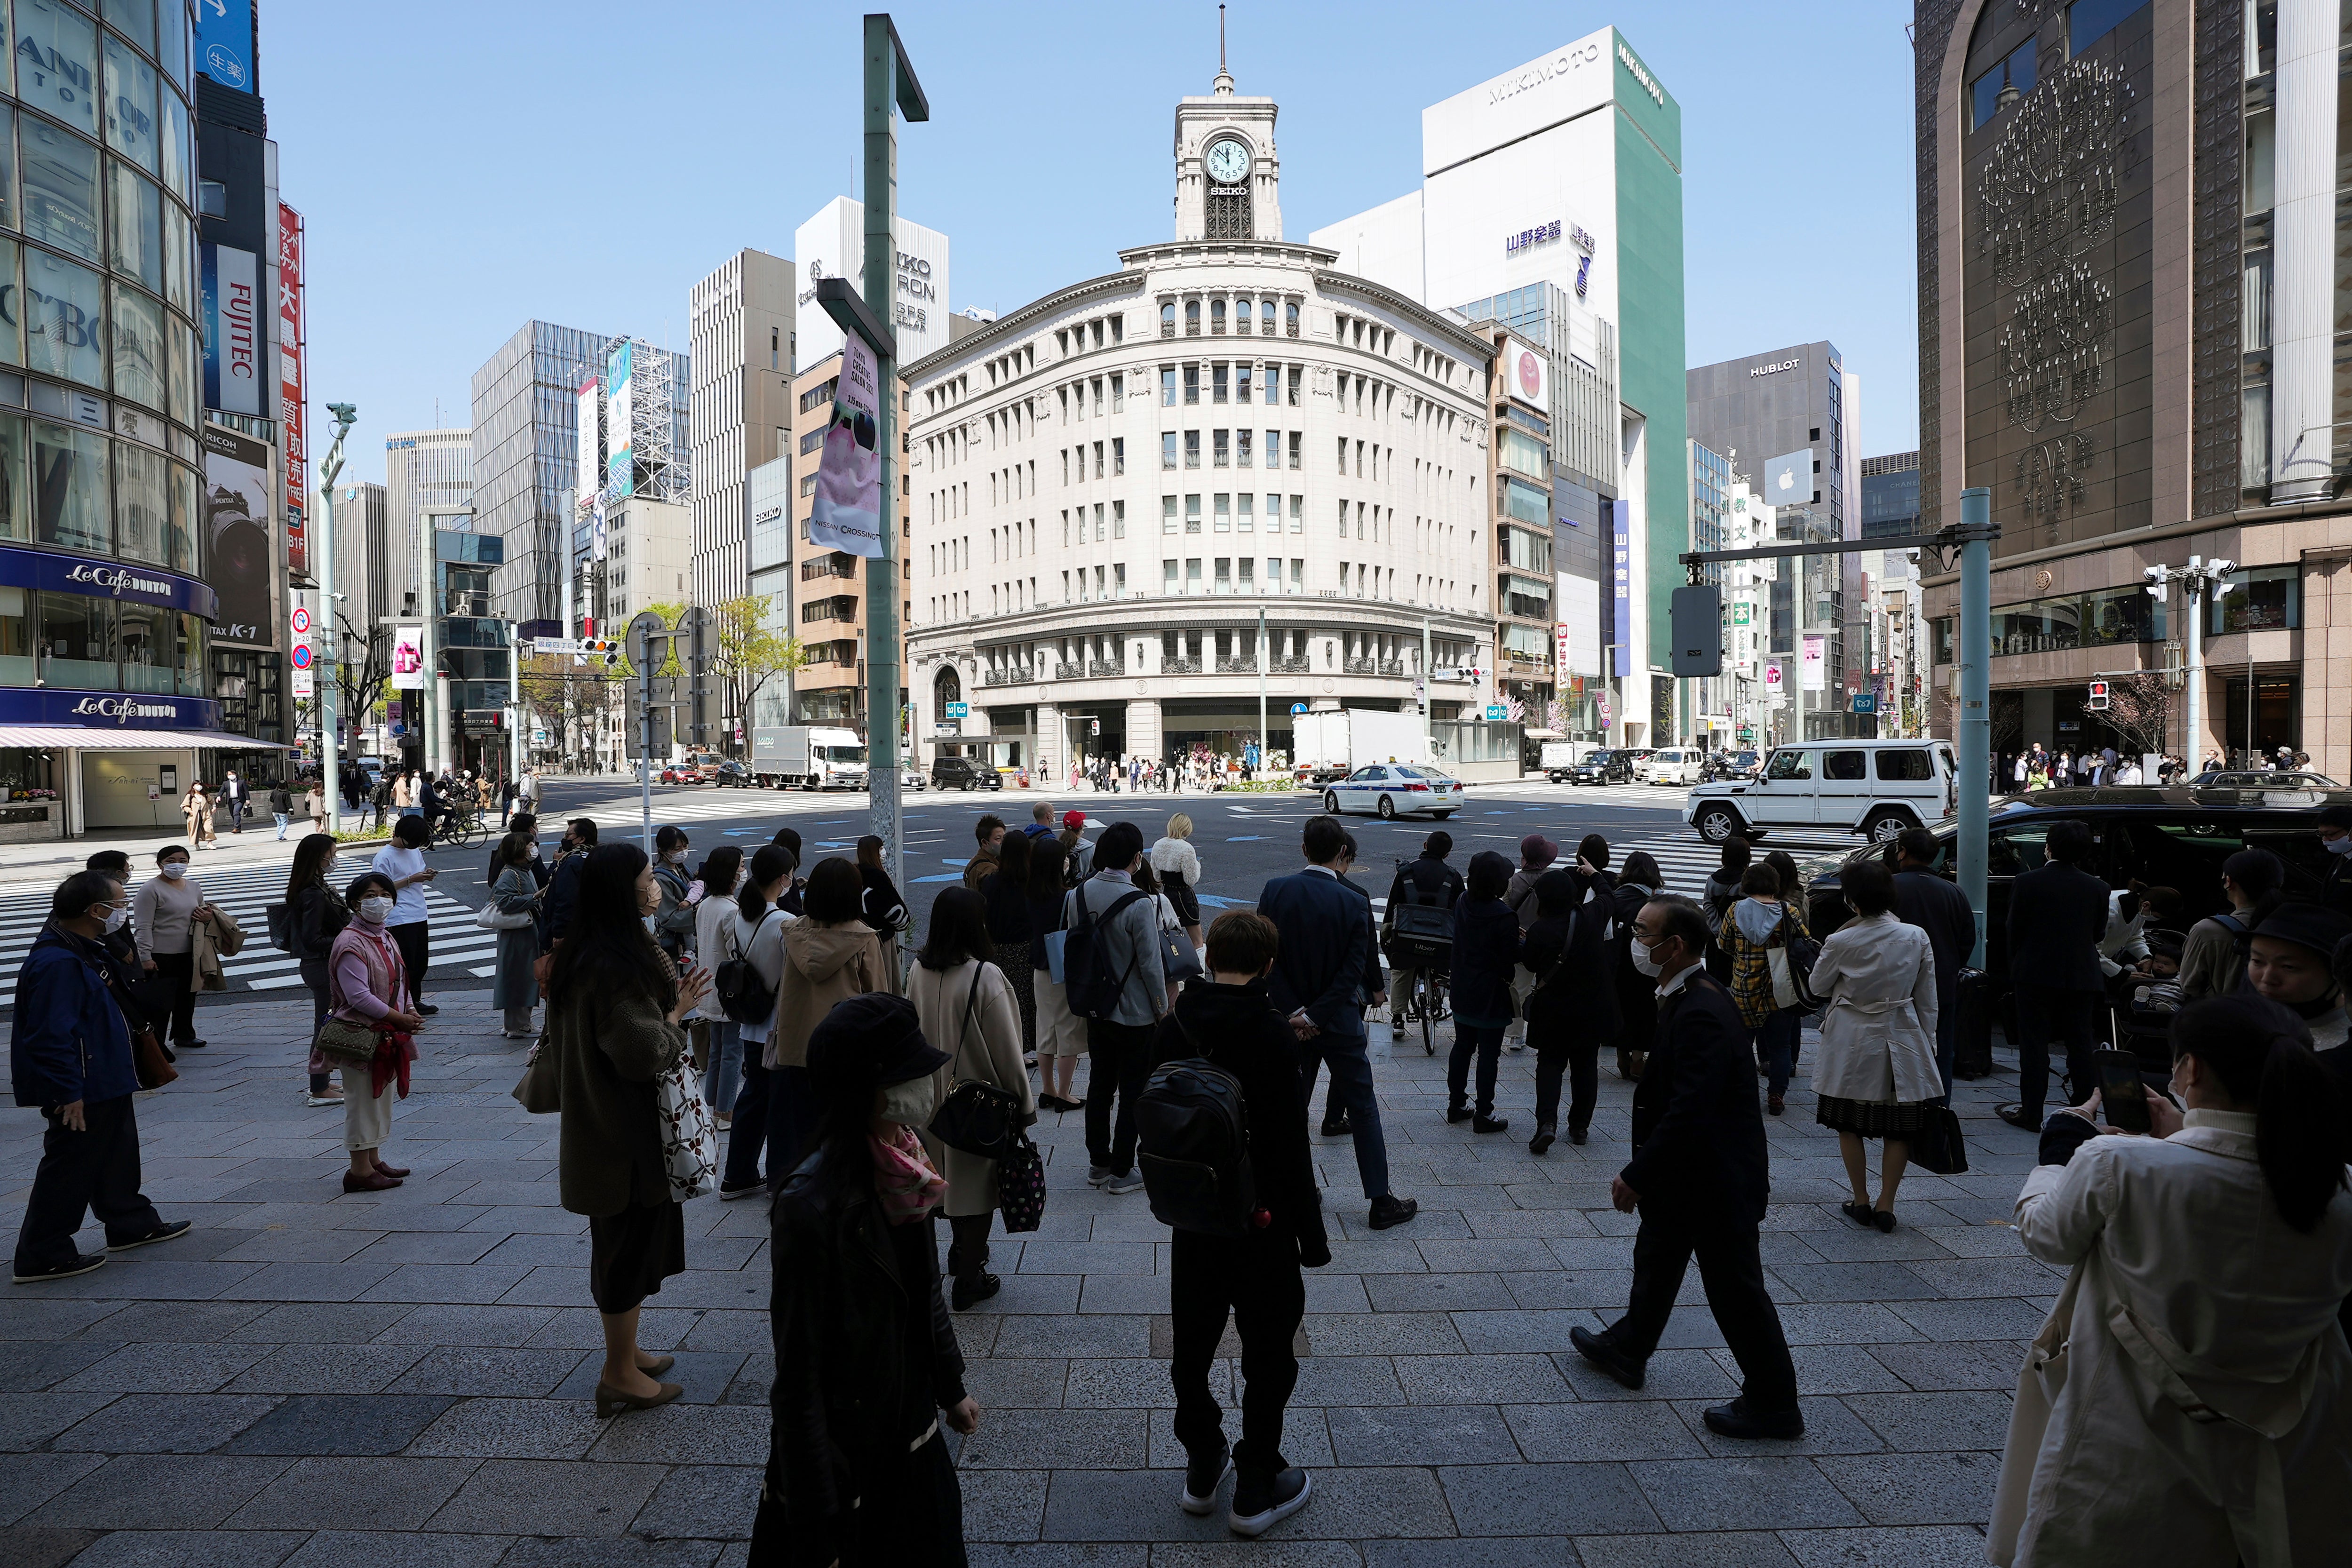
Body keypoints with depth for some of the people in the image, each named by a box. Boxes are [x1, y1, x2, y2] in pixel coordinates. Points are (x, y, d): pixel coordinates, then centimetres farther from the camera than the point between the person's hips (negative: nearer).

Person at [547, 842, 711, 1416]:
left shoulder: (582, 956, 6)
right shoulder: (615, 966, -26)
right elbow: (644, 1052, -29)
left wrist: (671, 999, 5)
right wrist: (678, 1013, -13)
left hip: (604, 1125, 10)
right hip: (626, 1131, -10)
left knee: (626, 1242, 21)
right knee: (630, 1244, 4)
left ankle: (624, 1353, 35)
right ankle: (620, 1374, 19)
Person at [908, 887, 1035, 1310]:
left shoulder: (918, 971, -6)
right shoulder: (985, 976, -24)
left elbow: (915, 1032, 6)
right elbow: (1006, 1050, -17)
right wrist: (1024, 1102, -5)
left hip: (934, 1095, 6)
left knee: (950, 1174, 24)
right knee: (979, 1184, 8)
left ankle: (961, 1250, 43)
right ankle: (969, 1280, 18)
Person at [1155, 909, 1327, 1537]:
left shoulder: (1174, 1028, -4)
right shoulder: (1273, 1038, -21)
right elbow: (1290, 1146, -19)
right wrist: (1311, 1232, -9)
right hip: (1261, 1221, -5)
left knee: (1193, 1346, 19)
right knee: (1268, 1356, 12)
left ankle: (1202, 1470, 35)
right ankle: (1257, 1490, 23)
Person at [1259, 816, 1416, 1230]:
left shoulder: (1275, 891, -9)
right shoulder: (1351, 902, -13)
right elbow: (1353, 970, -15)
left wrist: (1295, 1011, -9)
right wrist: (1315, 1016, -12)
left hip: (1291, 1017, 2)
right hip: (1339, 1023, -2)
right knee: (1362, 1107, 9)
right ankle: (1381, 1202, 14)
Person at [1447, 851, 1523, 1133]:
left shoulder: (1463, 905, -1)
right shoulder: (1504, 917, -21)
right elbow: (1512, 958, -18)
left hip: (1462, 991, 7)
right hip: (1491, 995, -7)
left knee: (1462, 1047, 18)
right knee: (1488, 1054, 3)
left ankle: (1456, 1105, 27)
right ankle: (1483, 1115, 9)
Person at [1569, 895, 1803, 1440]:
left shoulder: (1700, 1013, -29)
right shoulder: (1688, 997, 2)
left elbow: (1689, 1111, -32)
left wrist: (1636, 1175, -25)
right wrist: (1645, 1170, 15)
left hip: (1718, 1180, -10)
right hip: (1688, 1172, 10)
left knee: (1736, 1290, 6)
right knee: (1656, 1260, 24)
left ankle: (1773, 1404, 24)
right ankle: (1626, 1349, 43)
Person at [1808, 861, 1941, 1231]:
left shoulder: (1841, 942, -14)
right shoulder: (1917, 938, -7)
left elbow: (1818, 987, 2)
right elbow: (1927, 1002, 2)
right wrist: (1928, 1044, 11)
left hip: (1851, 1042, -2)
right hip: (1901, 1041, 2)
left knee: (1849, 1123, 12)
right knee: (1899, 1128, 11)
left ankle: (1861, 1201, 19)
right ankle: (1886, 1206, 14)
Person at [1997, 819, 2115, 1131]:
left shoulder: (2028, 882, -9)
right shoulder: (2097, 888, -1)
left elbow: (2015, 930, -4)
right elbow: (2099, 933, 8)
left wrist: (2014, 968, 9)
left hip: (2035, 975, -3)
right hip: (2082, 977, 3)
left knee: (2034, 1044, 3)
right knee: (2082, 1045, 11)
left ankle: (2031, 1114, 7)